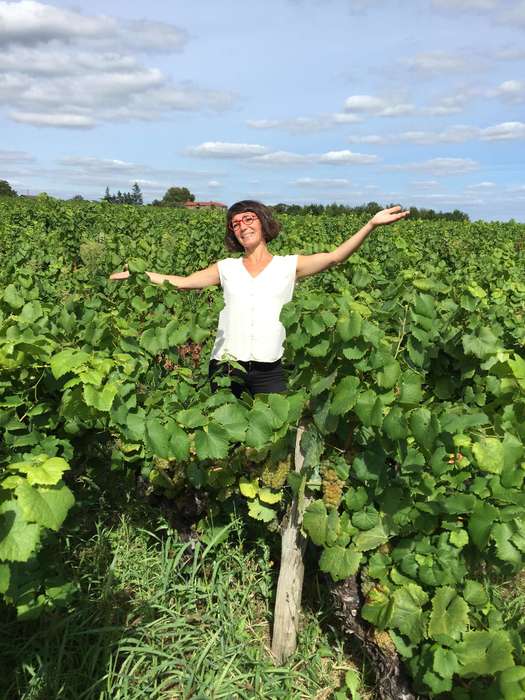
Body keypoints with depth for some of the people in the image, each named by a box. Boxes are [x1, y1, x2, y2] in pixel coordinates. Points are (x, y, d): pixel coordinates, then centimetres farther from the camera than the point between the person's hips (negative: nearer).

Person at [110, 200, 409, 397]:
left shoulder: (288, 265, 6)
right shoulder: (227, 268, 12)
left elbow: (335, 257, -5)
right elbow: (182, 282, 13)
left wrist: (371, 224, -14)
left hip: (269, 369, -2)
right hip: (226, 365, 2)